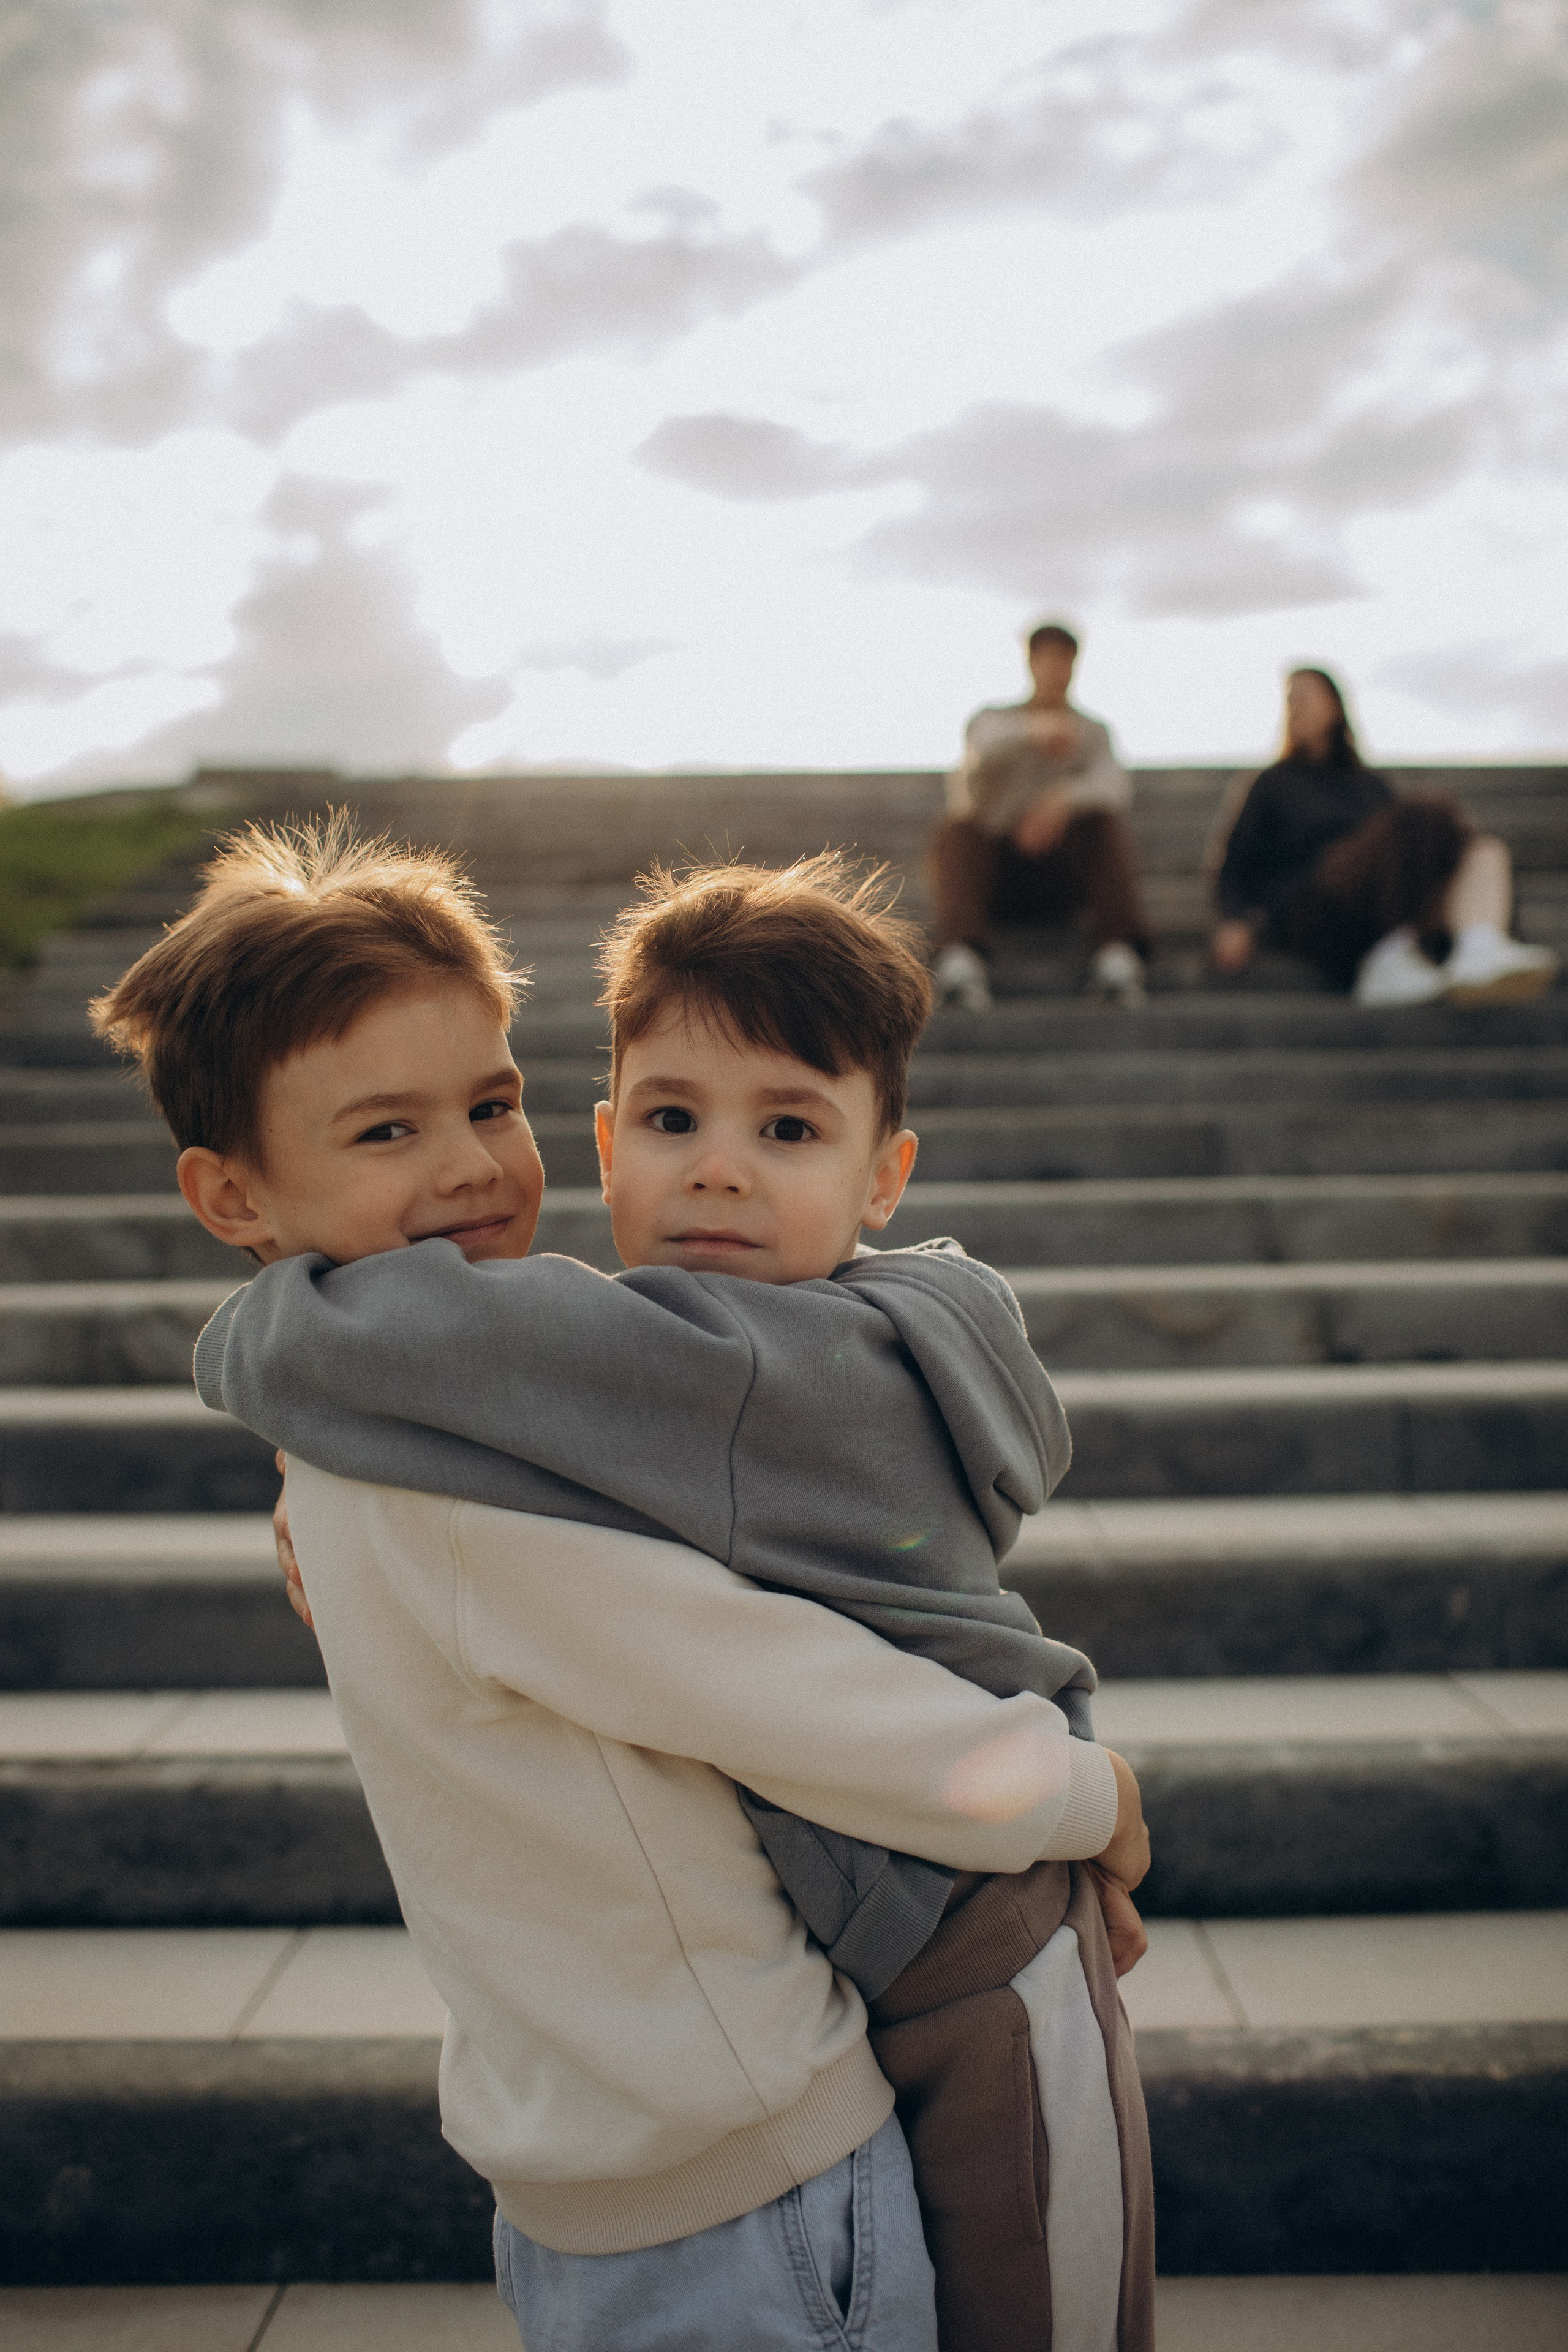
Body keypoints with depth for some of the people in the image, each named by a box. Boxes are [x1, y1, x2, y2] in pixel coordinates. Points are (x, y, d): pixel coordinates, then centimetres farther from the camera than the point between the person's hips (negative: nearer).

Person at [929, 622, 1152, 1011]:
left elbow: (1114, 786, -14)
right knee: (957, 828, -32)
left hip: (1058, 878, 1)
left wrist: (1066, 797, -38)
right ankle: (960, 957, -57)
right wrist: (1033, 730, -45)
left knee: (1107, 822, -26)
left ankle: (1118, 949, -45)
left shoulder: (1092, 732, 10)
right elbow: (984, 748, -21)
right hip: (992, 871, -1)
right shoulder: (993, 720, 8)